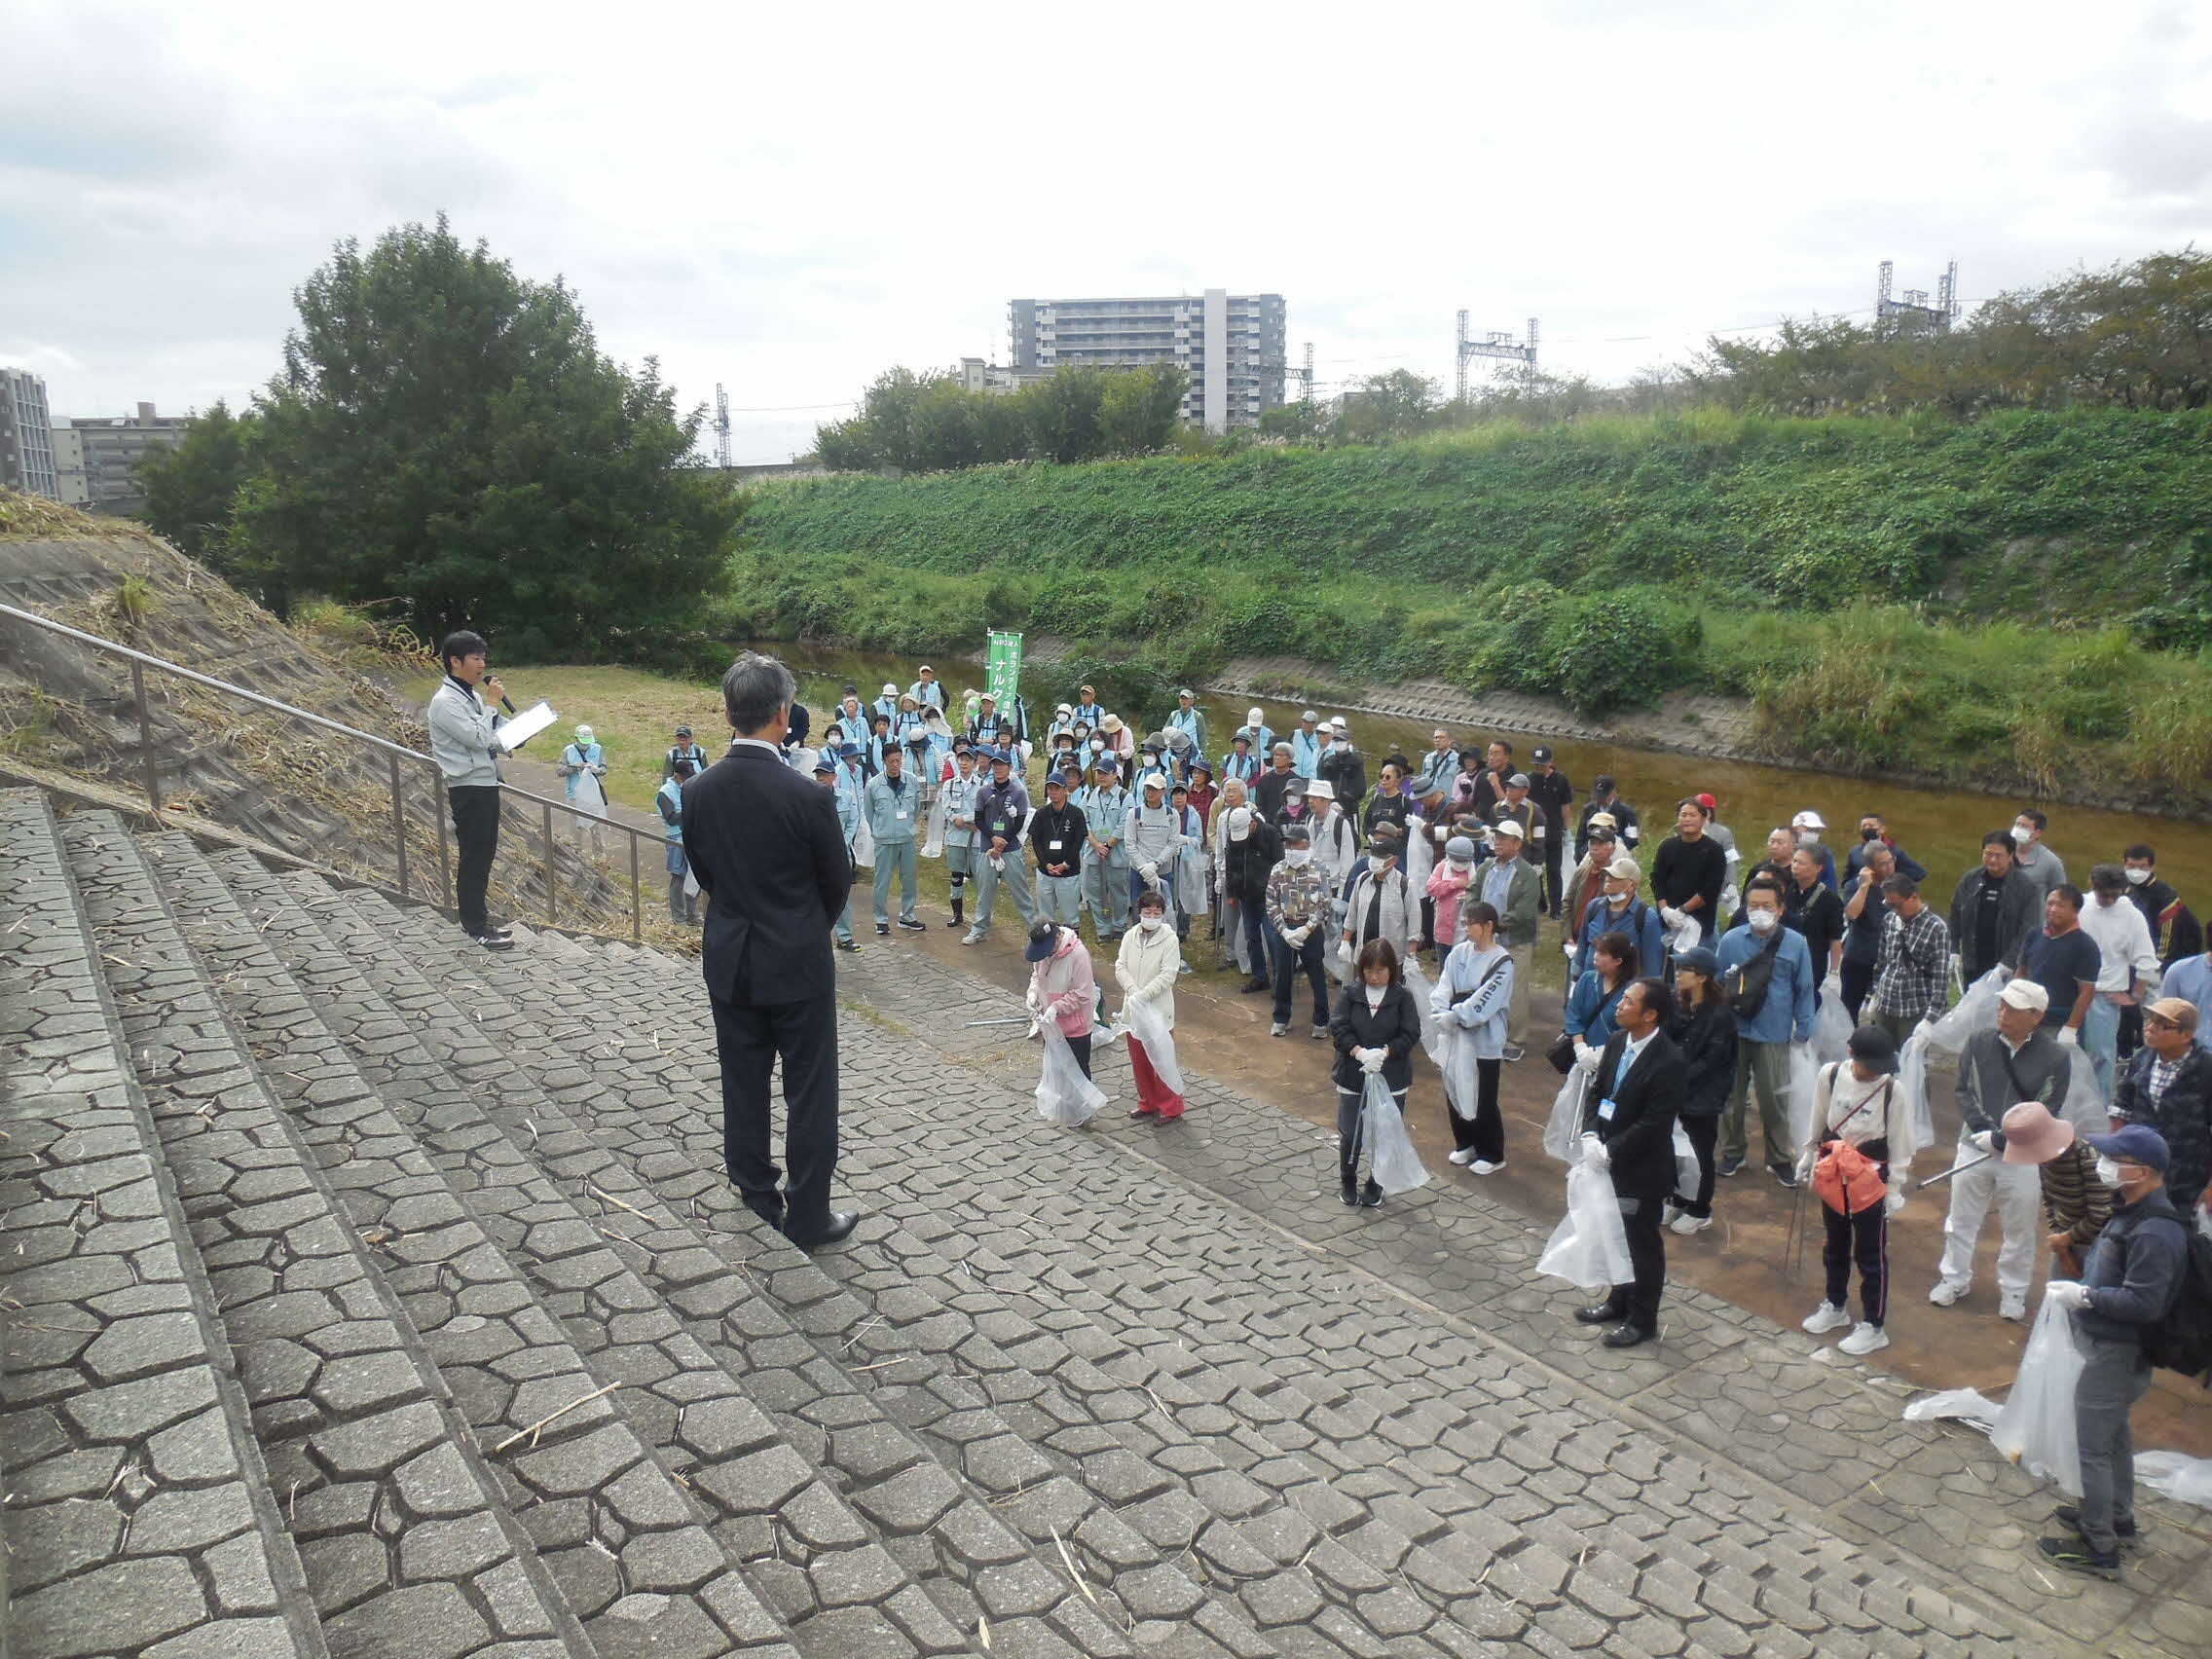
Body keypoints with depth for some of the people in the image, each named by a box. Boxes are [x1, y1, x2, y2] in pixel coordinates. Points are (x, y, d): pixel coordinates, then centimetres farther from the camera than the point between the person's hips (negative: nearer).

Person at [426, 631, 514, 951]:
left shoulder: (472, 696, 14)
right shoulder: (445, 701, -14)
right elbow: (478, 738, -22)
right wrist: (492, 703, -13)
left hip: (485, 784, 9)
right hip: (468, 789, -9)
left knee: (484, 855, 13)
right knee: (473, 858, -4)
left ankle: (475, 919, 22)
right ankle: (476, 927, 2)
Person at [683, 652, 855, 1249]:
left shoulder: (697, 792, -7)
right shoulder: (807, 796, -20)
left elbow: (703, 872, 5)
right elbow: (839, 883, -7)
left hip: (729, 960, 5)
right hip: (798, 964, -4)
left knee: (743, 1087, 17)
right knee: (809, 1094, 8)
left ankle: (758, 1200, 30)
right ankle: (808, 1216, 17)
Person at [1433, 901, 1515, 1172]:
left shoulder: (1502, 962, -13)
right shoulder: (1459, 952, 1)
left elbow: (1484, 1001, -19)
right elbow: (1444, 986, -3)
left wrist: (1454, 1016, -22)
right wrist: (1442, 1013, -19)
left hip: (1485, 1040, -5)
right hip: (1456, 1036, 5)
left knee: (1484, 1099, 4)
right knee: (1455, 1091, 15)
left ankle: (1492, 1155, 22)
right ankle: (1465, 1144, 36)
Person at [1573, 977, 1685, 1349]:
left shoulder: (1669, 1063, -25)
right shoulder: (1616, 1041, -1)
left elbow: (1653, 1124, -24)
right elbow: (1596, 1090, 7)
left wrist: (1609, 1152, -20)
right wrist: (1590, 1136, -7)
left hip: (1644, 1169, -7)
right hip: (1611, 1162, 7)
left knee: (1643, 1244, 10)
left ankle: (1643, 1320, 27)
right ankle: (1620, 1301, 41)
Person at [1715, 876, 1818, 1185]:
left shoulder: (1795, 944, -4)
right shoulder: (1730, 940, -4)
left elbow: (1804, 991, 3)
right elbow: (1717, 985, 5)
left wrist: (1803, 1031, 2)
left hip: (1773, 1036, -1)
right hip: (1733, 1033, 1)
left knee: (1774, 1100, 7)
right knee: (1732, 1096, 13)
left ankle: (1780, 1159, 24)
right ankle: (1732, 1152, 30)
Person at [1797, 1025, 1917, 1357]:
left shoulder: (1893, 1090, -17)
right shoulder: (1830, 1075, -10)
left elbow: (1900, 1145, -8)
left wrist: (1894, 1188, -6)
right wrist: (1808, 1156, 14)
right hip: (1832, 1177, 4)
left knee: (1871, 1256, 6)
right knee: (1835, 1247, 20)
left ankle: (1873, 1327, 18)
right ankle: (1836, 1307, 39)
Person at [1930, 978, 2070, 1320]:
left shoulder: (2054, 1057, -11)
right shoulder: (1979, 1043, -4)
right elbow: (1964, 1092, -1)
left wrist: (2000, 1138, -17)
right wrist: (1983, 1129, -15)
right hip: (1974, 1148, 2)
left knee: (2019, 1229, 12)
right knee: (1961, 1219, 14)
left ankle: (2013, 1290, 30)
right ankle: (1955, 1278, 31)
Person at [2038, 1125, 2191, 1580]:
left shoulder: (2155, 1232, -28)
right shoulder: (2130, 1211, 3)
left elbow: (2143, 1303, -30)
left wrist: (2085, 1296, -22)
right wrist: (2083, 1286, 4)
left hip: (2117, 1354, -10)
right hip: (2109, 1346, 10)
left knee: (2093, 1447, 1)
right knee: (2114, 1436, 25)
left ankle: (2099, 1549, 13)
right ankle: (2117, 1517, 43)